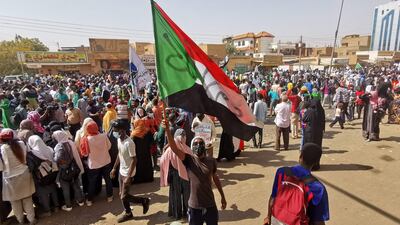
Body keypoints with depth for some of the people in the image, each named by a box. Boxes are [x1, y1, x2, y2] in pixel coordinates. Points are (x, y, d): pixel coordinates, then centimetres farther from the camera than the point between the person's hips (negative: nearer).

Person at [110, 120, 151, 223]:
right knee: (122, 195, 17)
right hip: (121, 171, 8)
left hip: (127, 173, -8)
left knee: (124, 196, 1)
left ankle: (144, 201, 20)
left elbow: (134, 160, -25)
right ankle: (128, 213, 37)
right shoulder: (119, 140, 0)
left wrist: (128, 176, -25)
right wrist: (114, 168, 16)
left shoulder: (129, 143, -27)